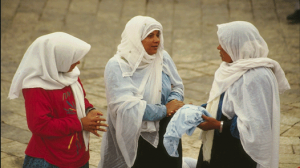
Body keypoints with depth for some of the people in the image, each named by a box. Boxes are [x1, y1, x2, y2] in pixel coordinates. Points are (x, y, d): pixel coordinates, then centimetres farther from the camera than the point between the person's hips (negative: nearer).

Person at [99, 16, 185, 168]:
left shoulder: (163, 57, -1)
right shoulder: (116, 66, -15)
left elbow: (177, 86, 7)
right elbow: (126, 105, -23)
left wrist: (174, 101, -17)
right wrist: (165, 110, -20)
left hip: (166, 133, 5)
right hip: (135, 140, -4)